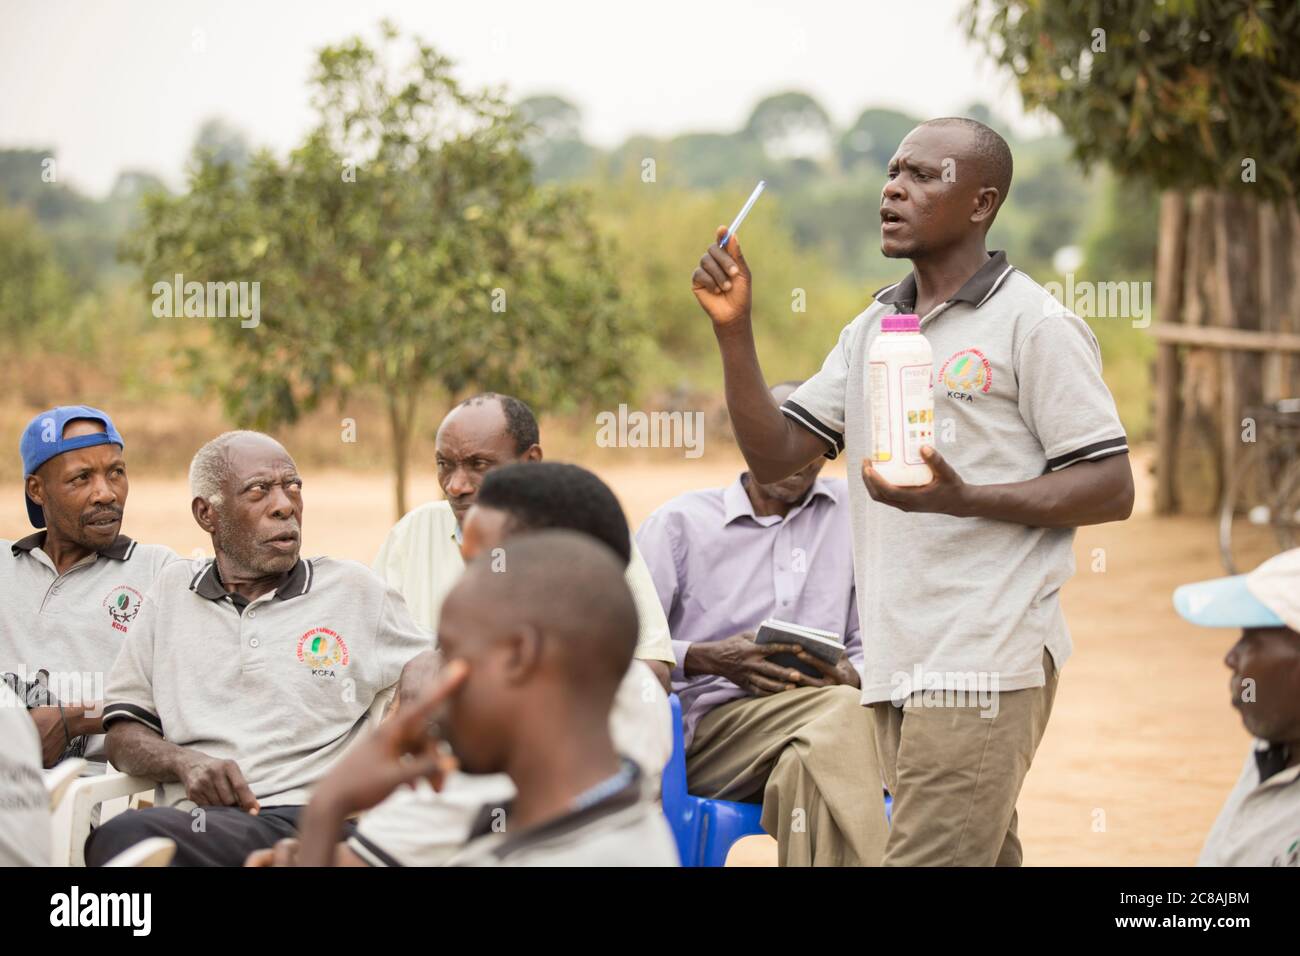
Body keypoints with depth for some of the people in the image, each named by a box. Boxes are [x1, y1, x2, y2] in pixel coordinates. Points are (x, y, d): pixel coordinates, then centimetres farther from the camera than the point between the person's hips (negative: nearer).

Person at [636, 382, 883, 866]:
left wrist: (848, 676, -6)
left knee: (805, 768, -36)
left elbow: (871, 645, 17)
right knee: (842, 713, -33)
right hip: (706, 726, -3)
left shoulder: (851, 513, 17)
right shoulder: (680, 522, 10)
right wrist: (712, 659, -14)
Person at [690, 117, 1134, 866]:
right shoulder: (872, 329, 18)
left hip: (985, 663, -8)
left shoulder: (1034, 325, -5)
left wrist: (963, 498, -21)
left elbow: (1112, 489, -9)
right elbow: (774, 454, 14)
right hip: (897, 663, 8)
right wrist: (734, 329, 2)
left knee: (927, 856, -14)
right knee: (981, 858, 12)